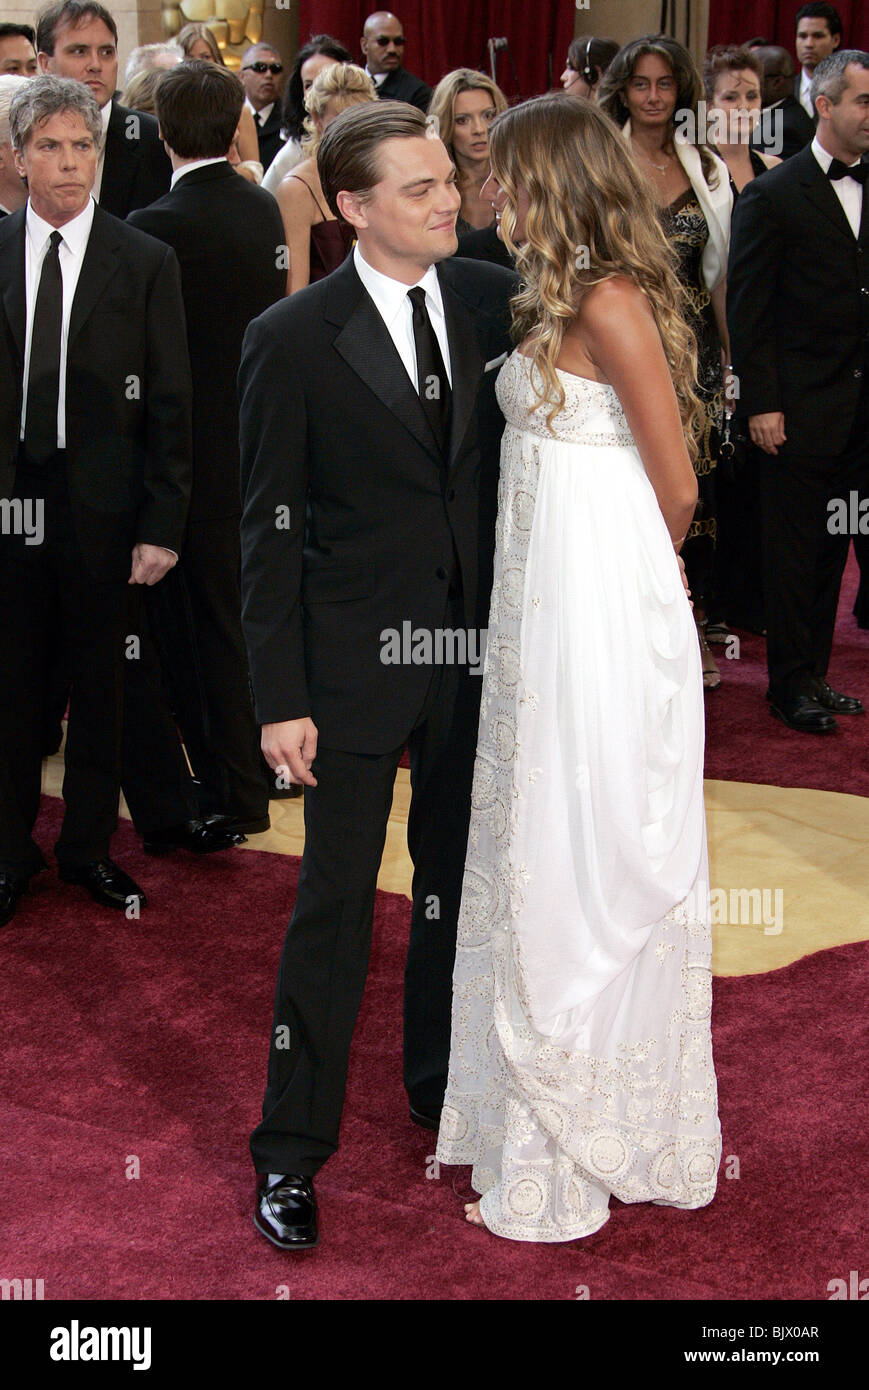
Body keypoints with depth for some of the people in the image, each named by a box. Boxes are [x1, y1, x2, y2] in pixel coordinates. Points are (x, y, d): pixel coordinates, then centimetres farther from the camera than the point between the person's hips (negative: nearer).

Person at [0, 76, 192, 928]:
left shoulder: (146, 264, -3)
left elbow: (169, 408, -4)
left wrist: (162, 527, -9)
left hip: (102, 510, -1)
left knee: (99, 688, 12)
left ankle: (89, 847, 29)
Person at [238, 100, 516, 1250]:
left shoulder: (492, 298, 1)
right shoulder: (292, 339, -10)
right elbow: (269, 531, -8)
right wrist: (280, 698, -11)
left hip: (477, 647, 4)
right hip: (356, 658, -4)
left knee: (458, 881, 17)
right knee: (334, 903, 1)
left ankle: (443, 1085, 38)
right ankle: (293, 1149, 15)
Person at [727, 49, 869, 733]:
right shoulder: (773, 196, -6)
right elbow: (748, 310, -7)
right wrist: (761, 403, -11)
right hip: (801, 410, -5)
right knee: (795, 549, 4)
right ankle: (792, 684, 14)